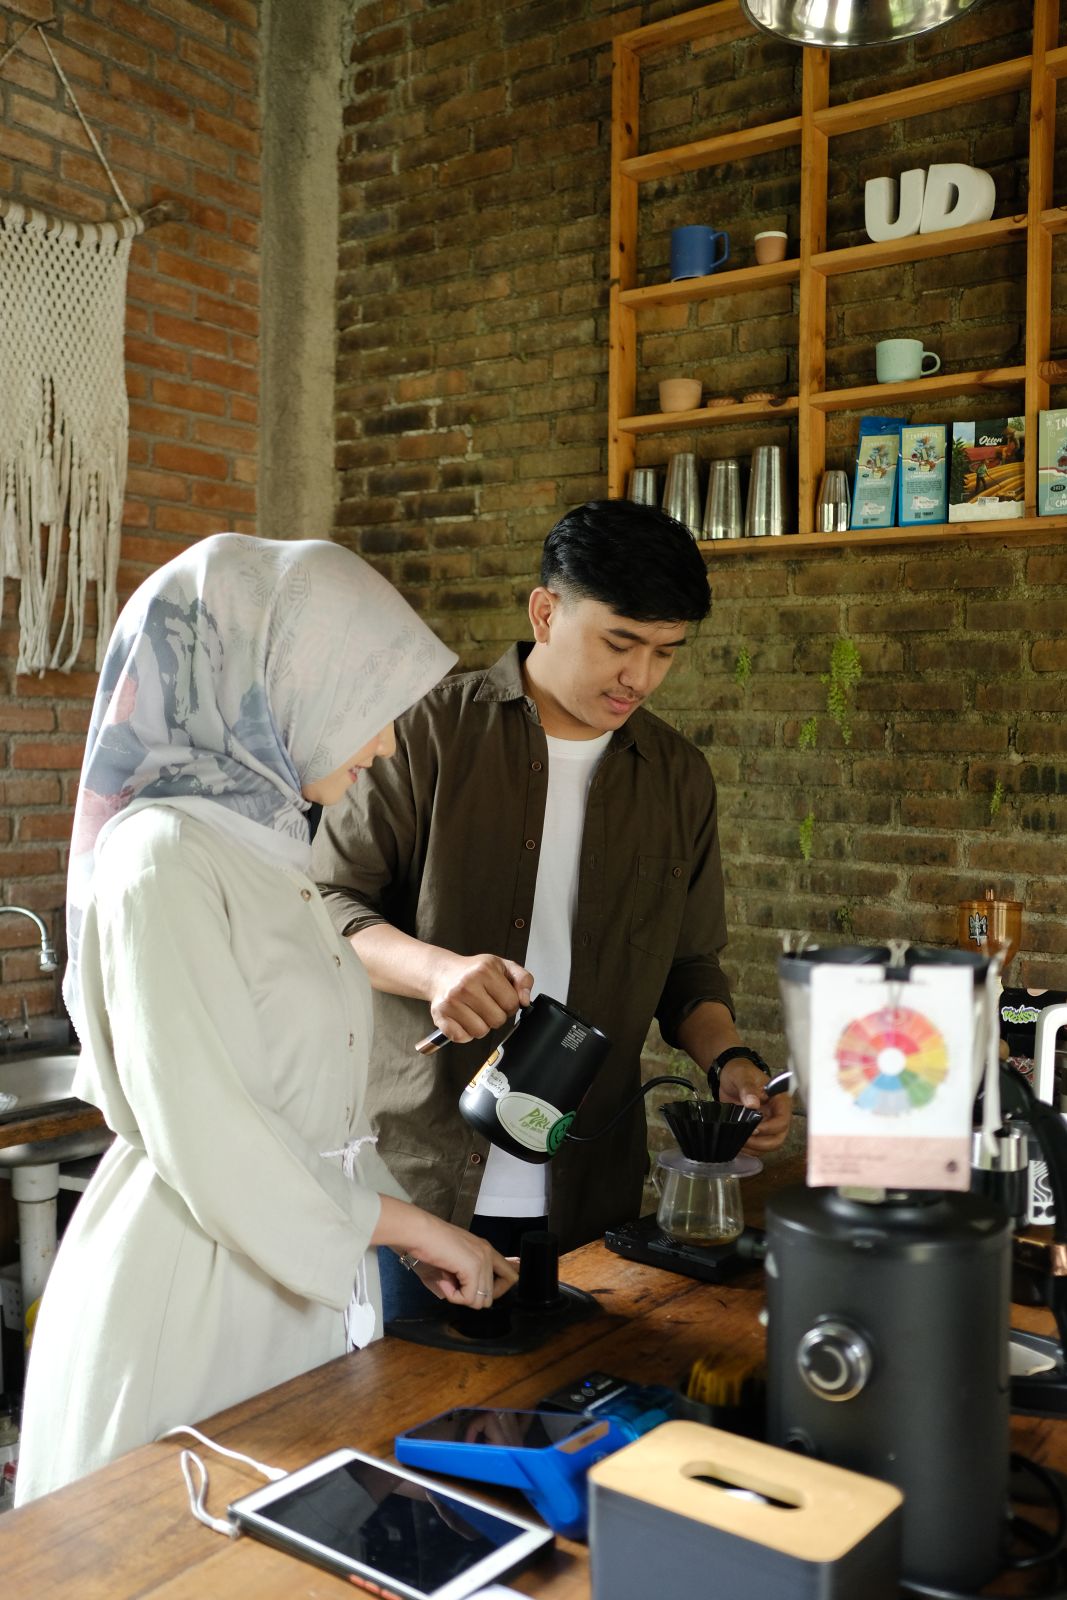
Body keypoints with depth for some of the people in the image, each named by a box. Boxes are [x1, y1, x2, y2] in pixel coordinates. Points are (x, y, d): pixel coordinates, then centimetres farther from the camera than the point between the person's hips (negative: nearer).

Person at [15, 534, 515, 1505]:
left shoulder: (267, 850, 9)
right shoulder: (163, 856, -18)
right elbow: (206, 1137, -22)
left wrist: (413, 1234, 7)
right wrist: (412, 1225, -12)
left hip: (296, 1272, 8)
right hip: (193, 1290, -8)